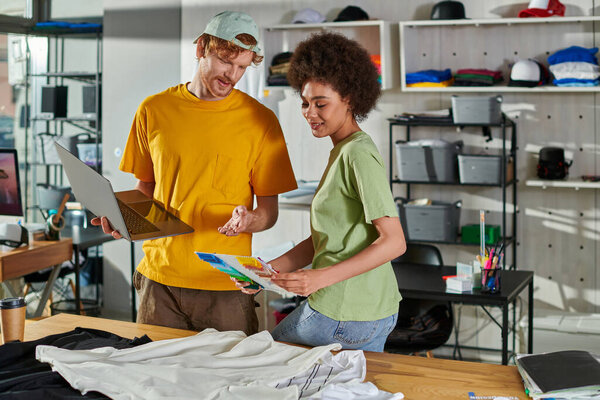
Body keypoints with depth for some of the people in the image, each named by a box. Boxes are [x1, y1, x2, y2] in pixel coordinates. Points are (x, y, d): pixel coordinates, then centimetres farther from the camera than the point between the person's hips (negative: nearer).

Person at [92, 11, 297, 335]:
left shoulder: (260, 121, -2)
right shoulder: (153, 110, 5)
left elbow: (269, 211, 2)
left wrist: (249, 221, -19)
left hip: (226, 285, -2)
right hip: (160, 277, 2)